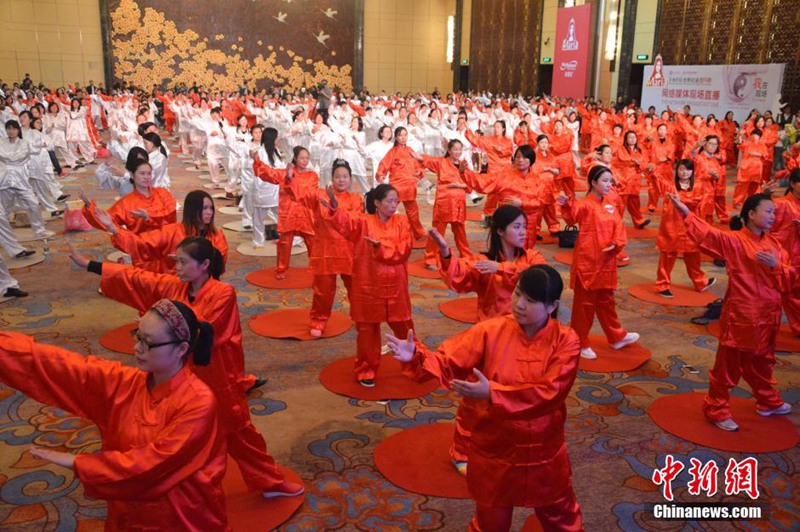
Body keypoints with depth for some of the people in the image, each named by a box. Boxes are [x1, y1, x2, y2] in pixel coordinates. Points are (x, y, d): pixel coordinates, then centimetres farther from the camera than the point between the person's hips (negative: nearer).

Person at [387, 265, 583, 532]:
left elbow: (548, 393, -25)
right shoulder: (490, 331, -13)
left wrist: (492, 393, -34)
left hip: (544, 452, 1)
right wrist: (415, 357, -37)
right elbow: (447, 362, -16)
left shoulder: (565, 341, -14)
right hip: (495, 450, 0)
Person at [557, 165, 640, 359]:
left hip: (606, 261, 7)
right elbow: (573, 215, -29)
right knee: (584, 303, 2)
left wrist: (616, 244, -10)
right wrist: (566, 204, -49)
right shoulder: (586, 204, -12)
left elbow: (619, 227, 8)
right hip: (587, 261, -7)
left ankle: (617, 337, 35)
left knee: (606, 301, 21)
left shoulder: (610, 205, 10)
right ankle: (580, 344, 13)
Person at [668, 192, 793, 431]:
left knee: (762, 363, 26)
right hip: (740, 316, -7)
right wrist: (686, 213, -39)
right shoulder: (734, 241, -13)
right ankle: (716, 409, 16)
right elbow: (708, 234, -28)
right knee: (728, 365, 3)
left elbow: (789, 280, 4)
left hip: (767, 315, 7)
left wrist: (775, 265, -16)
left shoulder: (774, 244, 7)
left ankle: (768, 402, 45)